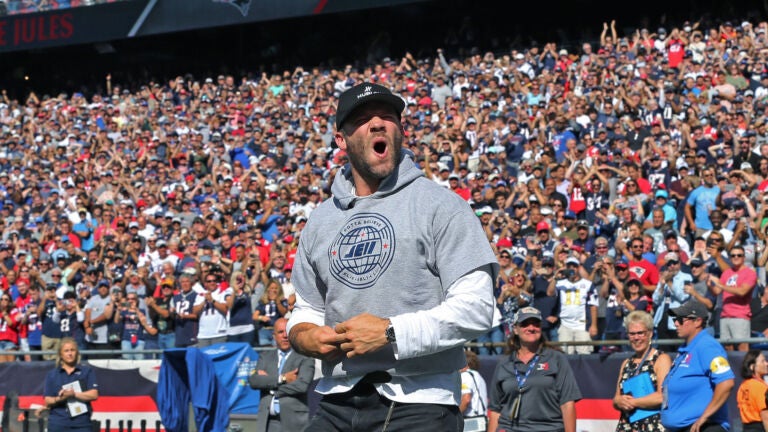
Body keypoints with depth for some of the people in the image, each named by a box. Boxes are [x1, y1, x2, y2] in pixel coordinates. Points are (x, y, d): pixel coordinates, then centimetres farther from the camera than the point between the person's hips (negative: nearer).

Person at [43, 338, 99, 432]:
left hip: (81, 424, -1)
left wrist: (74, 394, -15)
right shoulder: (52, 374, 11)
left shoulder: (87, 372, 8)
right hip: (58, 424, 1)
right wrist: (59, 399, -16)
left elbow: (94, 395, -3)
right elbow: (48, 402, 6)